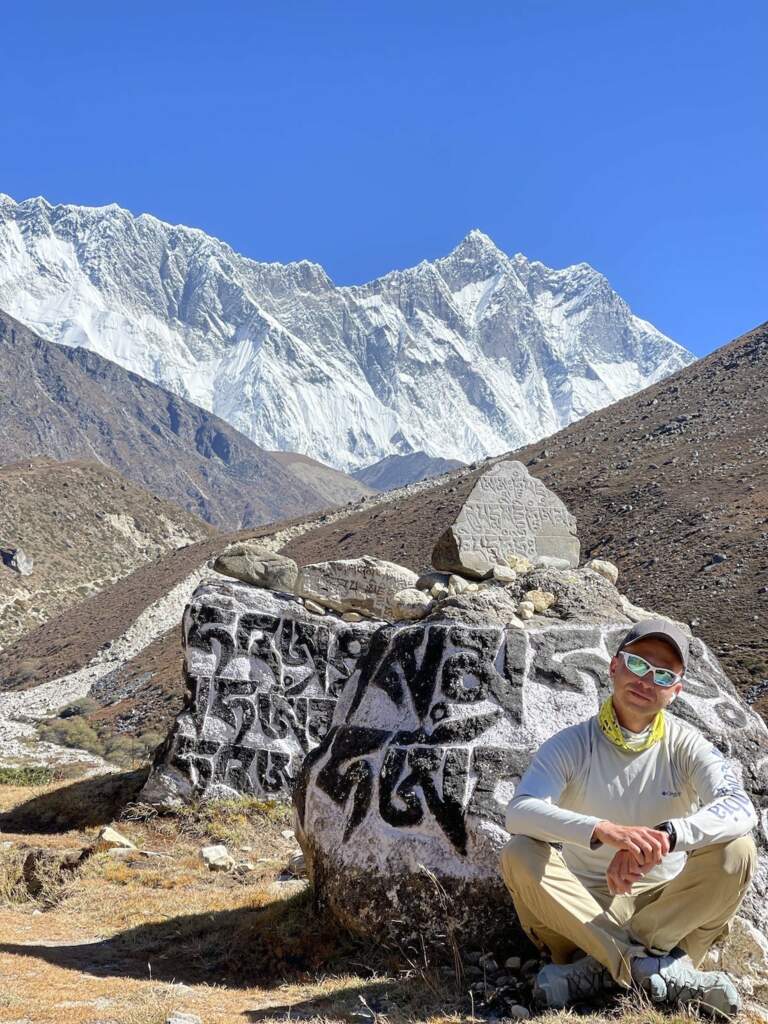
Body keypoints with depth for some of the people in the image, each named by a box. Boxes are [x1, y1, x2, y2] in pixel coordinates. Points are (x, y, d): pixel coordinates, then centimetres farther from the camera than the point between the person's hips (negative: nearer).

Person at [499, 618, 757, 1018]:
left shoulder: (686, 745, -4)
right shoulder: (571, 745, -8)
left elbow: (740, 809, -23)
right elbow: (519, 812, -26)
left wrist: (665, 835, -43)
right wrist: (604, 831, -44)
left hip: (666, 906, 1)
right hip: (584, 903, -1)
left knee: (736, 851, -24)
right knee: (519, 855, -28)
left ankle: (601, 968, -27)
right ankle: (659, 969, -32)